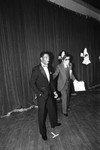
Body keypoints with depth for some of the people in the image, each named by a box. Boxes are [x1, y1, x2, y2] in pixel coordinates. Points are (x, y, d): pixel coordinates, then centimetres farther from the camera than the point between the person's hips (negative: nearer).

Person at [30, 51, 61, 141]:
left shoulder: (48, 68, 5)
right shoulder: (36, 69, -16)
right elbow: (32, 83, -17)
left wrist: (54, 91, 6)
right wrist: (40, 93, -20)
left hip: (49, 94, 7)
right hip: (41, 95, -6)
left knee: (52, 109, 22)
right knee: (42, 113, 9)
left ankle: (54, 124, 48)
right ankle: (43, 132, 30)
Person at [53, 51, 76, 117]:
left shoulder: (70, 65, -5)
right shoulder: (59, 66, -20)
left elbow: (71, 74, 7)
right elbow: (55, 74, -13)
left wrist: (74, 79, 2)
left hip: (68, 83, 6)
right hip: (62, 84, -5)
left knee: (68, 95, 21)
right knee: (64, 96, -3)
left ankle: (68, 106, 46)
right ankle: (65, 111, 17)